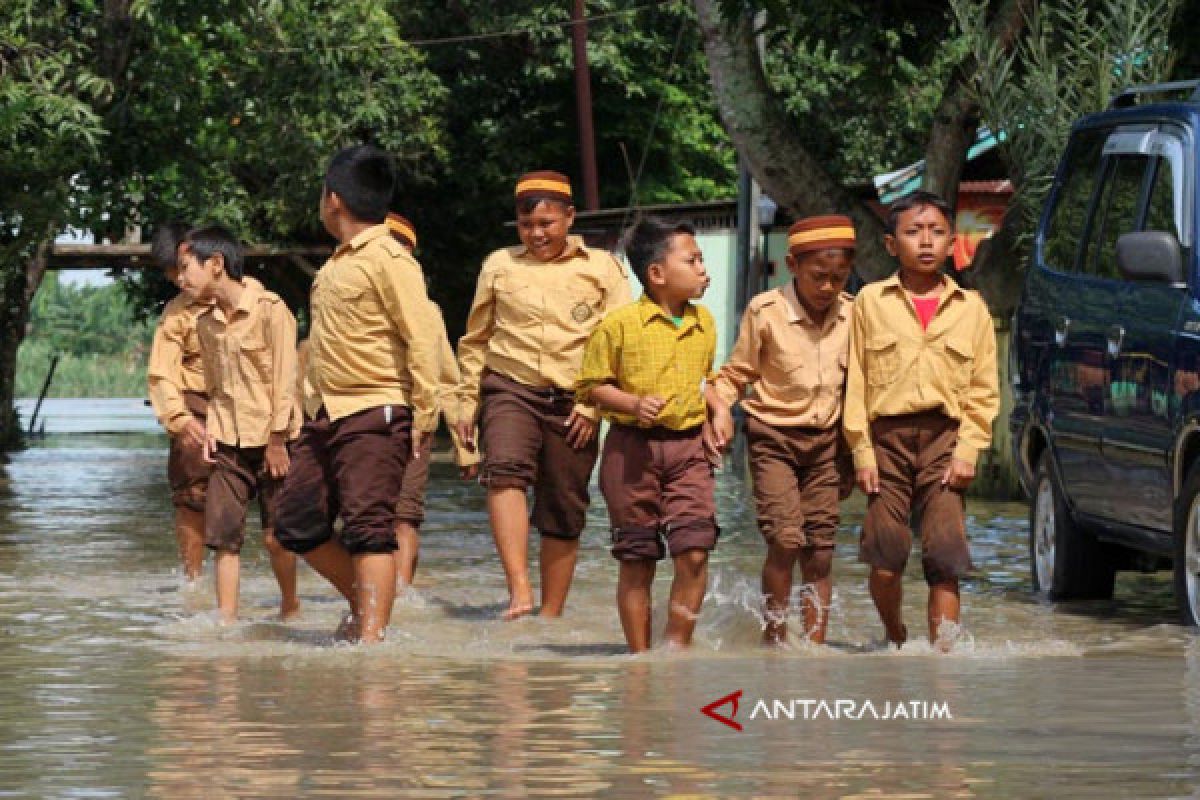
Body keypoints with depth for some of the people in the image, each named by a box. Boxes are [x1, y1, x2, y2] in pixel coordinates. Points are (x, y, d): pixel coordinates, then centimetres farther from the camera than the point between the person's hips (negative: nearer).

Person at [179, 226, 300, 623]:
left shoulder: (270, 309, -12)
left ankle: (290, 606, 22)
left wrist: (277, 440, -13)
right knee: (223, 534, -3)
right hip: (228, 442, 5)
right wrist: (211, 430, 3)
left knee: (275, 536, 0)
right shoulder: (205, 323, 9)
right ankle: (226, 620, -1)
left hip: (268, 440, -5)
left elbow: (285, 378, -12)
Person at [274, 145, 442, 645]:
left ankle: (371, 634, -16)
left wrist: (424, 417, -18)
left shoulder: (389, 259, -11)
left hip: (374, 415, -10)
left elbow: (421, 340, -16)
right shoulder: (338, 261, 17)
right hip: (325, 415, 10)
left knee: (368, 527, -13)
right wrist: (313, 406, 18)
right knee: (296, 525, 9)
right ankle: (366, 606, 24)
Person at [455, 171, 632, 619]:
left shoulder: (602, 269, 8)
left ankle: (551, 619, 15)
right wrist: (467, 402, 13)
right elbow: (475, 340, 20)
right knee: (505, 469, -30)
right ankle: (519, 593, -39)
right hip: (510, 390, 0)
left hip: (572, 402, 1)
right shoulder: (499, 267, 13)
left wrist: (593, 404, -6)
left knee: (564, 515, 3)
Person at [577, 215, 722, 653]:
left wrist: (711, 418, 9)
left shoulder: (704, 322, 9)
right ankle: (640, 656, 13)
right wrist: (633, 404, -17)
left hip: (688, 447, 3)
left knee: (694, 550, -11)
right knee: (637, 559, 3)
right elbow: (591, 386, -2)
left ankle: (677, 647, 3)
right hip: (633, 448, -3)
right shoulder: (619, 325, -7)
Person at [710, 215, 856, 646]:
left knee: (820, 551, 2)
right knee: (784, 538, -16)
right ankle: (774, 640, -3)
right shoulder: (765, 311, -11)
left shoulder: (851, 315, 0)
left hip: (825, 441, 4)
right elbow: (736, 373, -1)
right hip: (774, 437, -3)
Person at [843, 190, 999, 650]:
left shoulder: (970, 308, 10)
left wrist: (967, 450, -3)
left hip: (945, 439, 0)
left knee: (945, 556, -9)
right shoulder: (871, 301, 7)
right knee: (885, 559, -2)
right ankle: (895, 640, 22)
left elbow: (984, 390, 9)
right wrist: (862, 451, -2)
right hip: (888, 437, 0)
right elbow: (855, 383, 5)